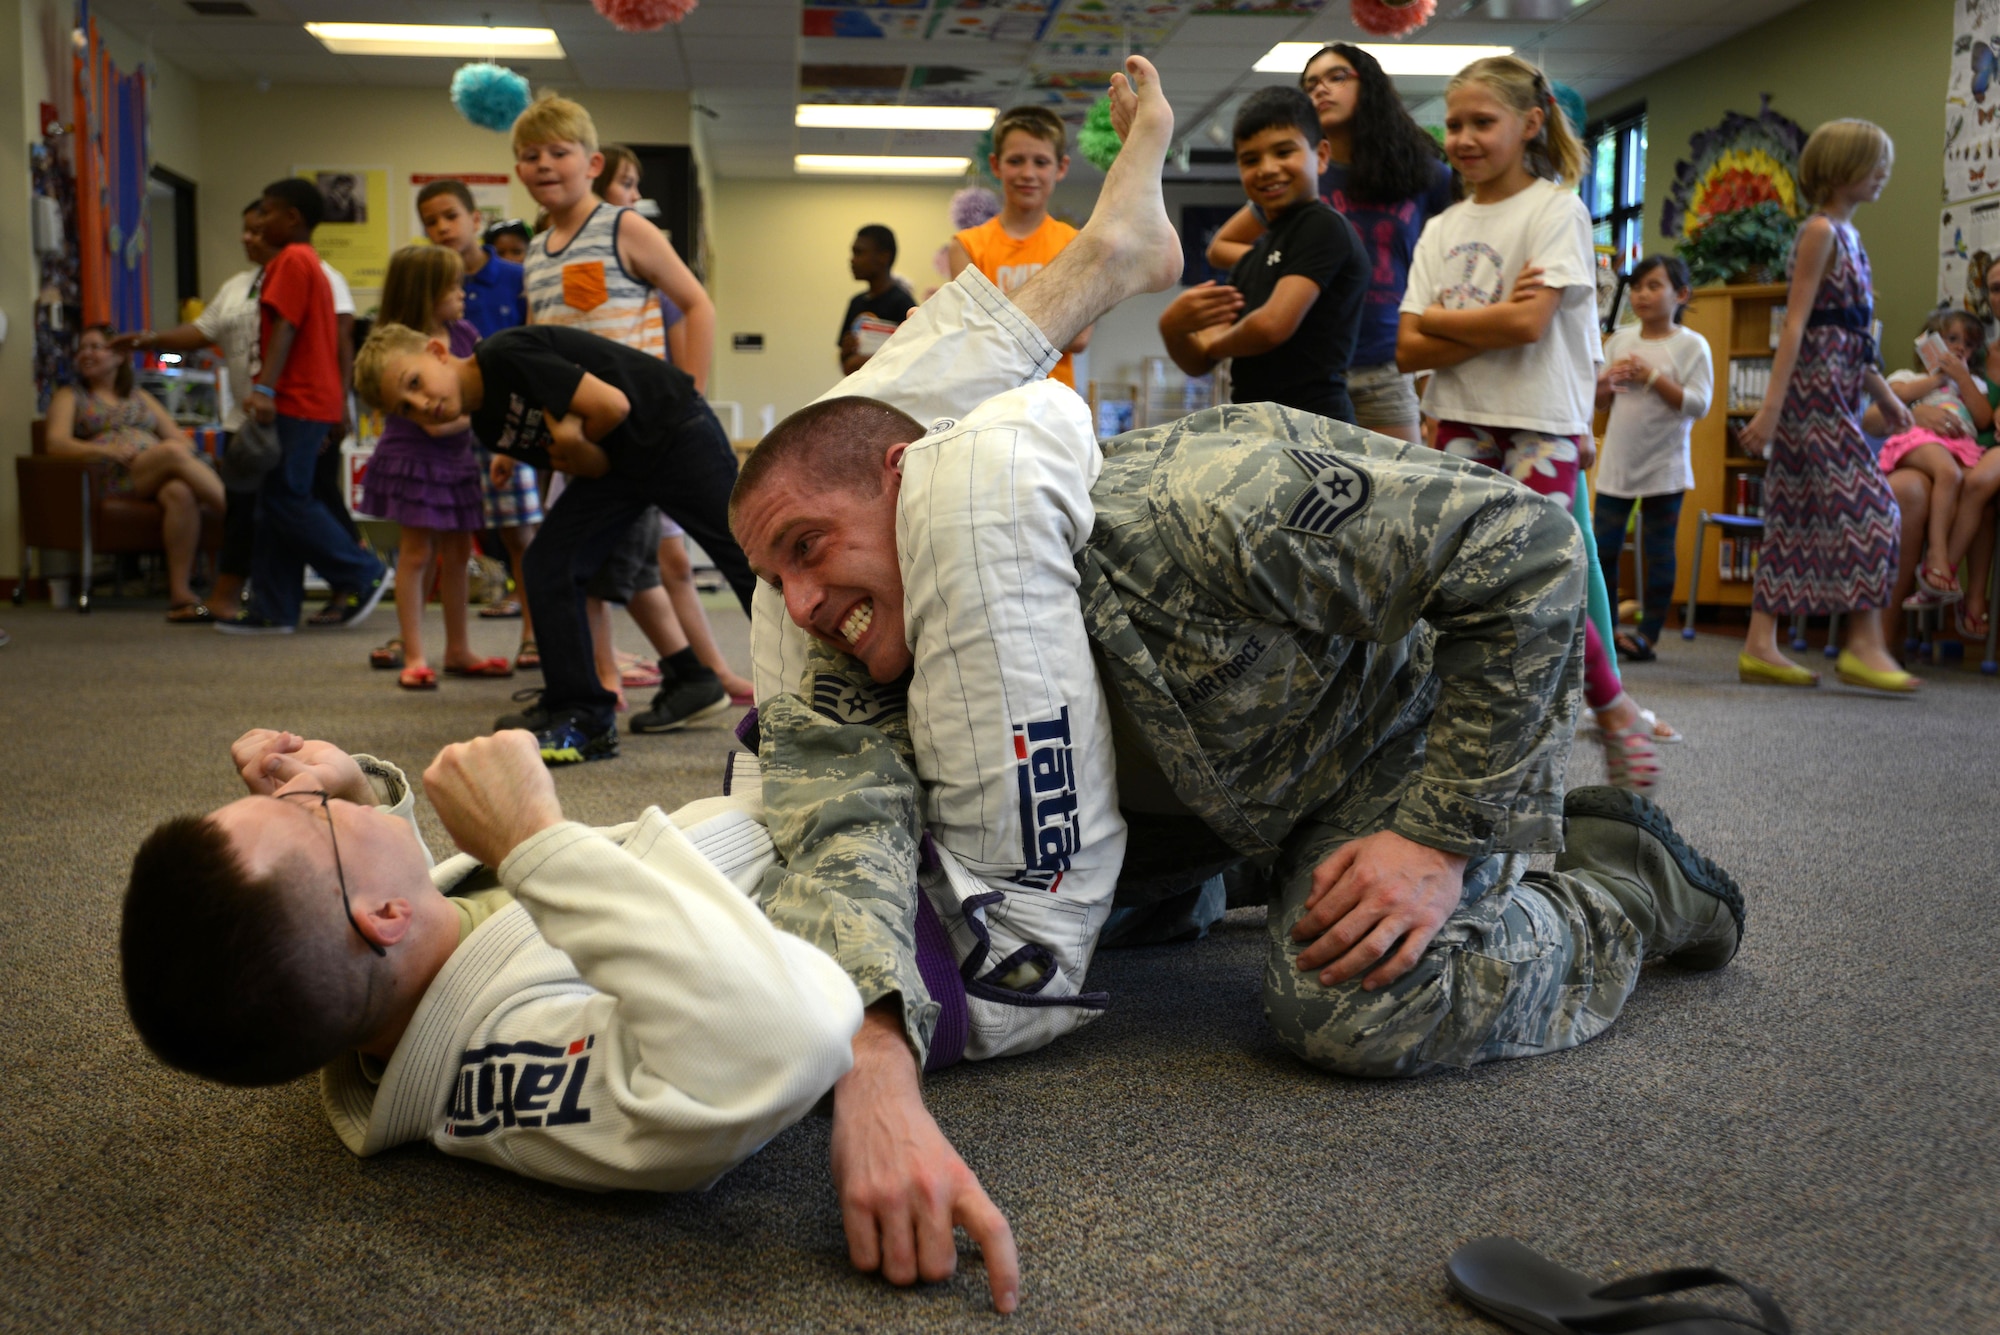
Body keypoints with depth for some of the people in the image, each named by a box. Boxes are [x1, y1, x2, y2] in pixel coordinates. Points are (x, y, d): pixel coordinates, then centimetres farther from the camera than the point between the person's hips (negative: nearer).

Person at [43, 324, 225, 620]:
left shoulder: (141, 397, 32)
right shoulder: (70, 396, 23)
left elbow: (183, 440, 22)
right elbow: (56, 443, 3)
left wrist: (183, 447, -5)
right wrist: (104, 450, -15)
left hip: (159, 477, 3)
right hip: (111, 479, -3)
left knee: (180, 493, -37)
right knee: (173, 452, -33)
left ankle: (180, 593, -44)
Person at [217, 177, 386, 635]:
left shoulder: (291, 260, -9)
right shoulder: (312, 264, 22)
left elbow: (284, 327, -20)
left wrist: (265, 387, -29)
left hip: (296, 402, -10)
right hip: (313, 400, 10)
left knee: (285, 500, -9)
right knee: (276, 503, 8)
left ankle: (362, 576, -2)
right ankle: (272, 610, 9)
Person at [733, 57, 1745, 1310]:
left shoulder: (1188, 502, -40)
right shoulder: (878, 659, -23)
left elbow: (1525, 545, -33)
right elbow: (844, 823, -42)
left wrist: (1445, 840, -31)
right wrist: (872, 1072, -64)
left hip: (1440, 702, -6)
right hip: (1224, 776, 6)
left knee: (1360, 1007, -27)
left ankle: (1629, 882, 0)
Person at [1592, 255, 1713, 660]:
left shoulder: (1691, 345, -5)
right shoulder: (1620, 341, 8)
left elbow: (1699, 404, -14)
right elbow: (1598, 402, 14)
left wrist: (1652, 377, -19)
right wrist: (1605, 383, -8)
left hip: (1664, 466, -4)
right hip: (1617, 462, 4)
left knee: (1659, 552, 1)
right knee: (1604, 547, 5)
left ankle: (1648, 633, 7)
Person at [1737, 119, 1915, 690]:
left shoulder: (1846, 235, 19)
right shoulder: (1820, 231, -8)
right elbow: (1795, 325, -15)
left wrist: (1884, 394, 21)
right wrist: (1771, 407, -20)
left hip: (1831, 396, 9)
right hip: (1816, 389, -9)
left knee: (1798, 517, 6)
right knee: (1869, 506, -9)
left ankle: (1760, 645, 7)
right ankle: (1864, 644, -5)